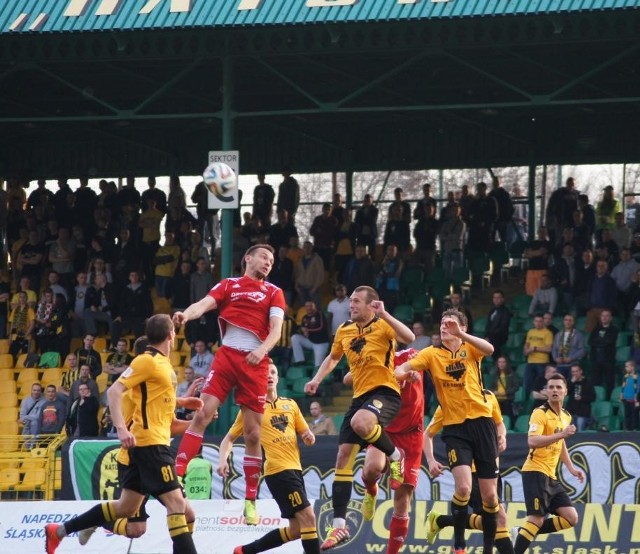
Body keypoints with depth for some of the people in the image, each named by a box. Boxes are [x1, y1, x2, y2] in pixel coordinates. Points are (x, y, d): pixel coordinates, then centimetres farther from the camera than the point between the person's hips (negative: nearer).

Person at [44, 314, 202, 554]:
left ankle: (58, 531, 20)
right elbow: (114, 391, -19)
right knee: (176, 503, -14)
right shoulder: (147, 361, -12)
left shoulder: (162, 363, 15)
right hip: (149, 443, -10)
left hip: (153, 443, 10)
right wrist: (121, 428, -30)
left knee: (126, 507, 13)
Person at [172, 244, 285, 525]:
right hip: (227, 354, 0)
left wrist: (262, 349, -20)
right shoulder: (228, 285, 12)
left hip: (256, 362, 1)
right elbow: (205, 304, -4)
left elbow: (276, 328, 1)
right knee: (202, 414, -15)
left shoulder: (274, 293, 13)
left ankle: (250, 501, 7)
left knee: (253, 433, 1)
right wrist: (186, 314, -27)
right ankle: (177, 475, -16)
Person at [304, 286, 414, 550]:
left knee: (359, 423, -38)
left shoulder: (382, 326, -7)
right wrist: (317, 379, 16)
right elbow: (333, 357, 31)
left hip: (385, 392, -7)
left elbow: (409, 338, -27)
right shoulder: (344, 331, 12)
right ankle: (339, 525, 2)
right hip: (360, 395, 7)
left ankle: (396, 456, -7)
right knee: (344, 455, -1)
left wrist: (384, 315, -31)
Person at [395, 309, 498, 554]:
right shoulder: (432, 354, 4)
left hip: (481, 421, 1)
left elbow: (489, 349, -19)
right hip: (454, 426, -1)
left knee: (489, 495, 3)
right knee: (463, 488, -20)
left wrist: (460, 334, -31)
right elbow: (400, 370, -5)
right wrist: (406, 373, -28)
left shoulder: (469, 348, 3)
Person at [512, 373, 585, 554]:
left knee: (571, 518, 4)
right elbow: (532, 442, -27)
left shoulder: (566, 416, 14)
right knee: (537, 519, -15)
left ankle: (525, 533, 12)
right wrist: (561, 434, -33)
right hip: (535, 472, -8)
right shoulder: (540, 413, -13)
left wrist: (571, 468, 23)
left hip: (551, 476, 8)